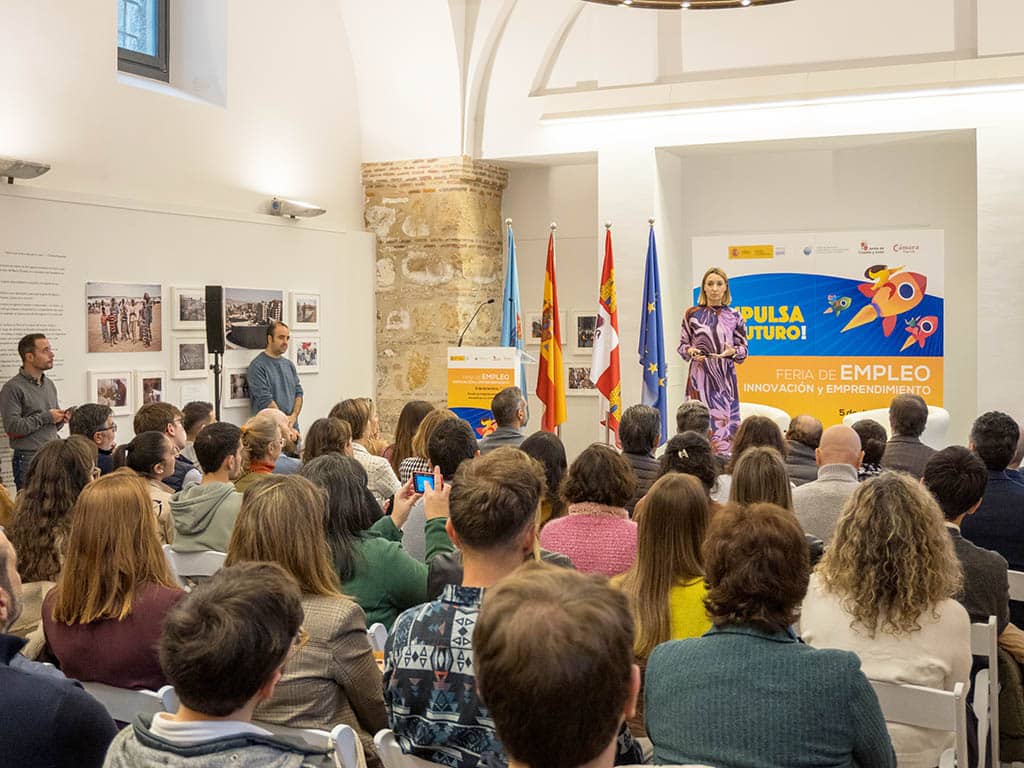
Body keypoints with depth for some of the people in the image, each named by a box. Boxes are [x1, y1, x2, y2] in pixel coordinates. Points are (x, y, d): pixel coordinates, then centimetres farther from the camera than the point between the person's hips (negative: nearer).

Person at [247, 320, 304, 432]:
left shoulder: (289, 364, 16)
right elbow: (265, 400, -13)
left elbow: (298, 392, 13)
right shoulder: (258, 366, -6)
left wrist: (294, 416, -3)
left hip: (293, 427, 6)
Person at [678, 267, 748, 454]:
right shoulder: (692, 314, 4)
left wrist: (732, 351, -12)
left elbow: (743, 349, 9)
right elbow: (682, 344, 10)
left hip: (725, 378, 1)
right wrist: (690, 351, -11)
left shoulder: (734, 316, 6)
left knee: (725, 420, -3)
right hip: (699, 377, -1)